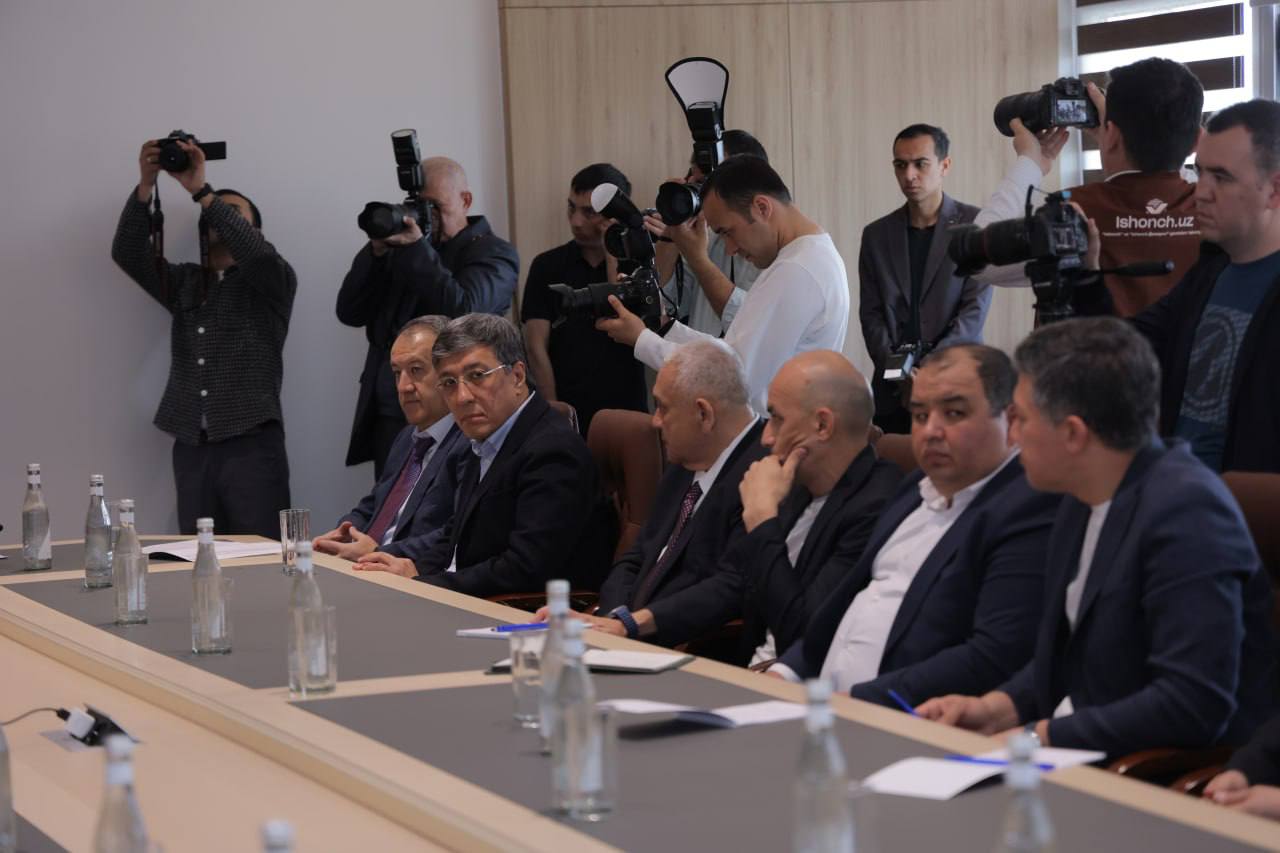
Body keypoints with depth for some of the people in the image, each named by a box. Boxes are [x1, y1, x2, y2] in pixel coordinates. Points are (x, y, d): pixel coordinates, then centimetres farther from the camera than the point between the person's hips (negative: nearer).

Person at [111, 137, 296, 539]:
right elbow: (128, 253, 5)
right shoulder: (183, 282, 19)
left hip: (251, 446, -4)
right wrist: (145, 186, -8)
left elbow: (256, 252, -15)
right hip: (190, 448, 4)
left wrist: (200, 191, -14)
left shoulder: (273, 281, 7)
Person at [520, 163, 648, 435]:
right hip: (566, 411, 1)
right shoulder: (548, 266, 5)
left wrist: (612, 251, -9)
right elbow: (536, 347, -1)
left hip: (626, 410, -1)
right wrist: (552, 407, -11)